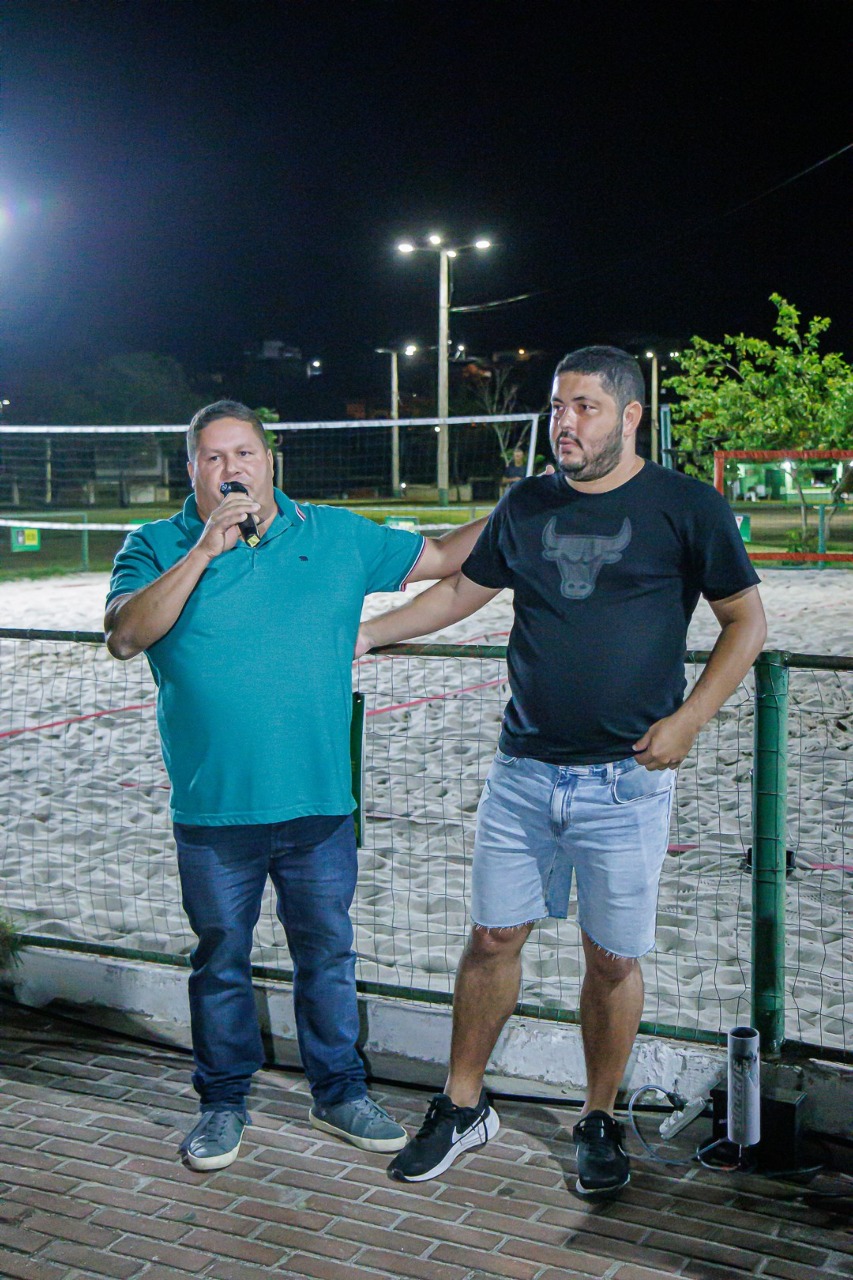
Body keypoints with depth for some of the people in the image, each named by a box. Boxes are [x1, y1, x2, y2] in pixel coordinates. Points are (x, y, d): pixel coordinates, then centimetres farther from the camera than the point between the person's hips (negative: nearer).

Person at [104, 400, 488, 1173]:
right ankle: (224, 1101, 29)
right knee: (221, 960, 12)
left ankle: (339, 1092, 30)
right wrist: (205, 551, -21)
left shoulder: (337, 535, 6)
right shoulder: (157, 548, 0)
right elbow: (125, 636, -16)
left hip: (319, 803, 2)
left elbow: (439, 557, 13)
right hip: (213, 810, -1)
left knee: (328, 954, 13)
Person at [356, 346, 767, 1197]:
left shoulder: (685, 507, -3)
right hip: (523, 770, 3)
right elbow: (461, 591, 19)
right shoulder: (526, 505, 8)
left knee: (612, 959, 6)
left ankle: (599, 1122, 26)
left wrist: (687, 720, -9)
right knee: (492, 937, 8)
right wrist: (368, 633, 11)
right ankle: (463, 1107, 25)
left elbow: (746, 624, 1)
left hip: (624, 779, -3)